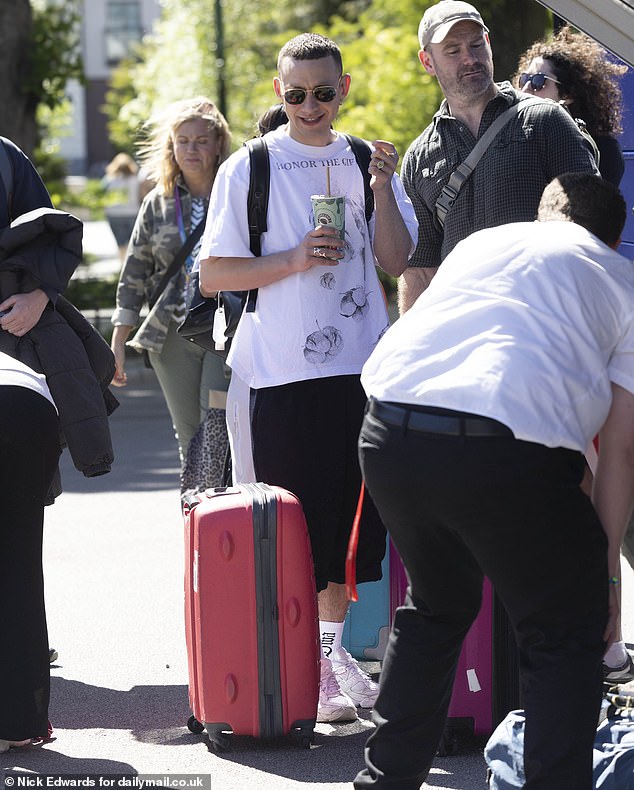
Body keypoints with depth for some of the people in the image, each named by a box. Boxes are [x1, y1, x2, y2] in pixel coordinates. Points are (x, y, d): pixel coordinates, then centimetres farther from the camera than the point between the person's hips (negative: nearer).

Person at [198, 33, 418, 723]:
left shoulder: (366, 161, 9)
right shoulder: (249, 169, 0)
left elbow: (396, 261, 2)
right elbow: (212, 276, -2)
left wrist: (382, 188, -12)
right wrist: (294, 260, -14)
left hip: (359, 364, 4)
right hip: (284, 372, -3)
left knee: (351, 515, 10)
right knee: (296, 519, -4)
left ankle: (333, 648, 24)